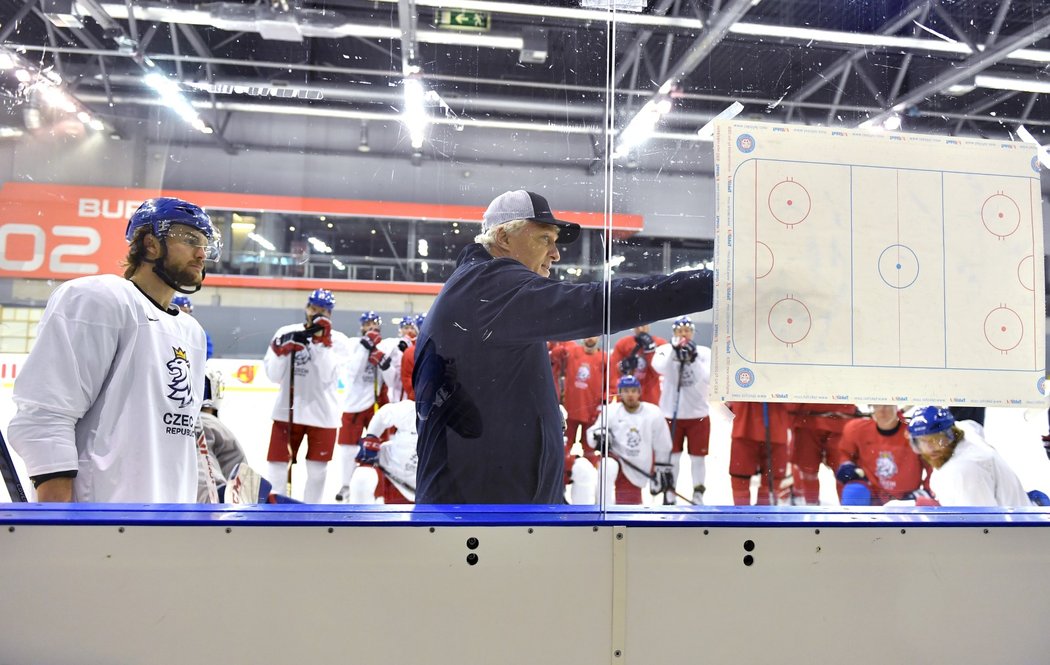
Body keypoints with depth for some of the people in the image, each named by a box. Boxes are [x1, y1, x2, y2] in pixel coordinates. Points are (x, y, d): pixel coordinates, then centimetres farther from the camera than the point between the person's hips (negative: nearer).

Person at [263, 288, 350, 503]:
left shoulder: (339, 340, -3)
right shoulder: (286, 333, 1)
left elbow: (328, 376, -17)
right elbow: (273, 375, -1)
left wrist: (321, 341, -20)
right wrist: (283, 350, -16)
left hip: (322, 414, 0)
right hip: (288, 411, 0)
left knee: (317, 470, 11)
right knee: (277, 467, 3)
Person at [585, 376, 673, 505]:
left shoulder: (653, 413, -6)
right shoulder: (611, 411, -8)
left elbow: (662, 446, 3)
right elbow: (592, 433, -6)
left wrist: (663, 471, 6)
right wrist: (598, 436, -29)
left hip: (638, 472, 2)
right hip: (616, 459, -1)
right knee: (609, 466, -37)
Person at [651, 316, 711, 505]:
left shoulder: (704, 352, -2)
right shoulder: (665, 349, -3)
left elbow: (707, 377, -16)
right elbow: (660, 368, -23)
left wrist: (694, 358, -28)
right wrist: (674, 350, -33)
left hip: (698, 414, 0)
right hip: (672, 414, 0)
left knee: (698, 458, 8)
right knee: (671, 457, 10)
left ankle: (698, 496, 24)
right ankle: (669, 496, 25)